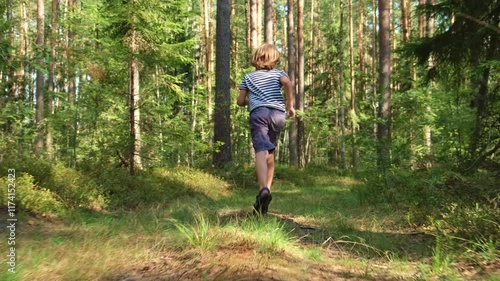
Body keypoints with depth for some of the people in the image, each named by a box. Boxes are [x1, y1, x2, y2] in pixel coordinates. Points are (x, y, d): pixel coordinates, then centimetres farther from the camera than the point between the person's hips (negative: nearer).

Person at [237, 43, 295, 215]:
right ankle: (267, 189, 16)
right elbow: (287, 83, -5)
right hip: (278, 113, 2)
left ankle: (263, 189, -42)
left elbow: (240, 101, 17)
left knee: (261, 151, -19)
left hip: (258, 113, -2)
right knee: (270, 152, 17)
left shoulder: (249, 77, 22)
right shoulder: (278, 73, 20)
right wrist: (290, 105, 3)